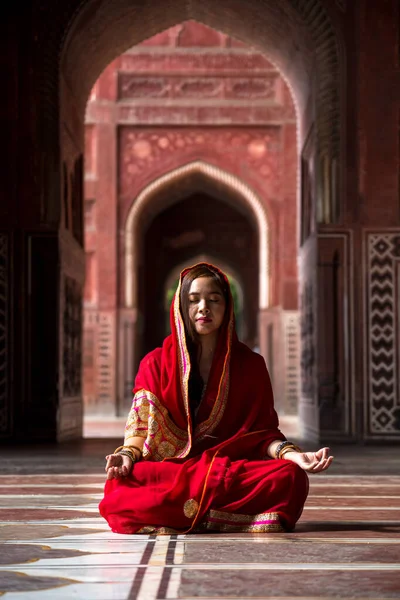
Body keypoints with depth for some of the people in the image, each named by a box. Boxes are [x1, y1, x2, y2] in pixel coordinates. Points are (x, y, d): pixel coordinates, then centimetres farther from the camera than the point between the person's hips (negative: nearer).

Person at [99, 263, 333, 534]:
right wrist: (127, 454, -18)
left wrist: (292, 454, -13)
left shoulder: (250, 365, 12)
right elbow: (141, 427, 5)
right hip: (168, 470, -1)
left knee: (290, 477, -30)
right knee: (120, 483, -34)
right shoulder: (156, 364, 11)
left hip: (233, 471, 1)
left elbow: (263, 430, 8)